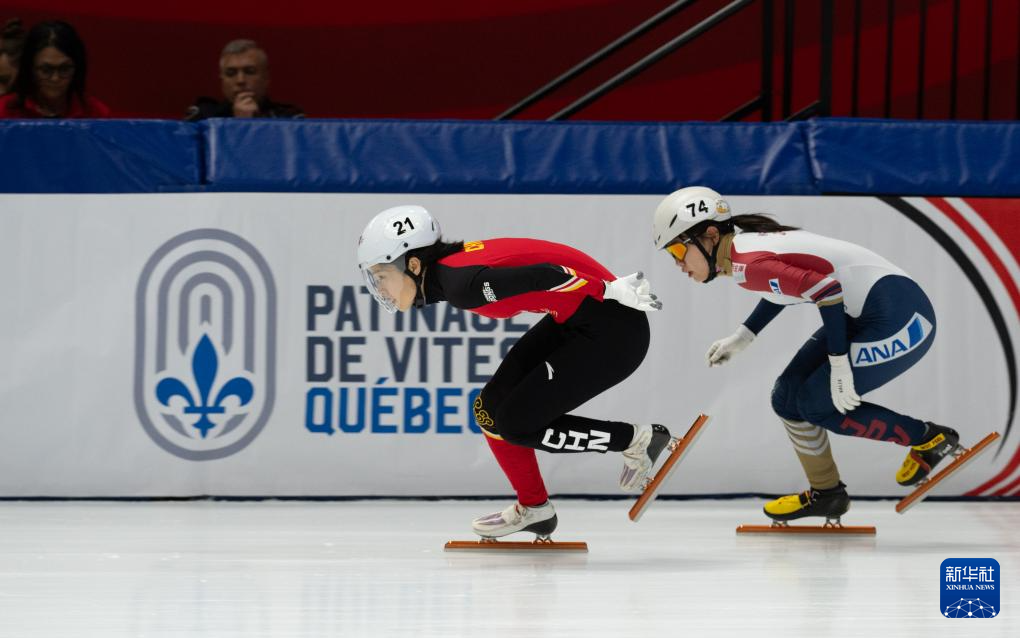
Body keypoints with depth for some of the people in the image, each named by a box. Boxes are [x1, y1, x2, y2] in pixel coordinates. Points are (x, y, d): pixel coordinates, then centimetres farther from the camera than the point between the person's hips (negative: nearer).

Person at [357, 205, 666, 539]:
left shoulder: (461, 283, -24)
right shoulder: (450, 269, 4)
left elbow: (541, 275, -31)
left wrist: (612, 289, -32)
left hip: (611, 332, -9)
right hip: (573, 321, 9)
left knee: (517, 423, -5)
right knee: (491, 410, 7)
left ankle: (637, 440, 7)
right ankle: (532, 509, 22)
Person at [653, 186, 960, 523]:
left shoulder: (748, 264, -20)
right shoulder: (747, 245, 9)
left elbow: (826, 288, -26)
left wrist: (839, 365, -22)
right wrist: (741, 337, 26)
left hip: (896, 316, -10)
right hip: (863, 315, 10)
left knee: (819, 404, -3)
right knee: (789, 396, 11)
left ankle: (931, 438, 8)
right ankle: (825, 494, 24)